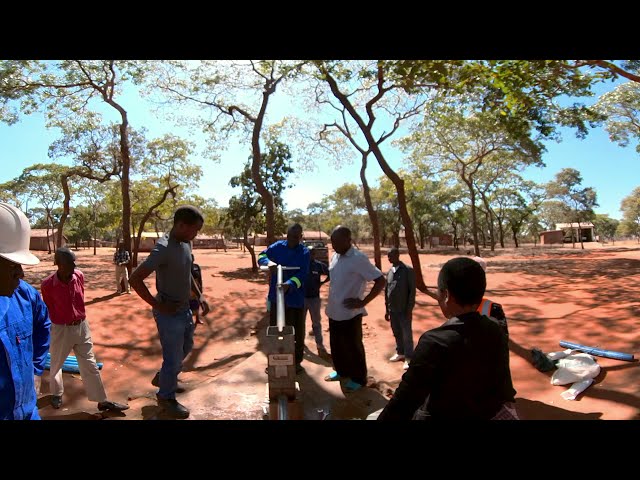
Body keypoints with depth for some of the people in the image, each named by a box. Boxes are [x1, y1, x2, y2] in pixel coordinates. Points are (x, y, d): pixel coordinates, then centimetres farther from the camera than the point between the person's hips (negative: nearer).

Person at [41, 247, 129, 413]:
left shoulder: (79, 276, -7)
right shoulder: (47, 285, -19)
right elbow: (48, 310, -4)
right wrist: (64, 322, 4)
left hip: (82, 326, 3)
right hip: (61, 330, -3)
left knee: (90, 365, 9)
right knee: (56, 364, 20)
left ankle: (102, 401, 16)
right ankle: (56, 393, 47)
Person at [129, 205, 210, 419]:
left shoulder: (185, 243, 0)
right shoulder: (163, 249, -25)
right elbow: (135, 279, -27)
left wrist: (200, 297, 8)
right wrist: (157, 305, -21)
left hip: (185, 309, 8)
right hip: (170, 313, -8)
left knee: (186, 347, 27)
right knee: (173, 357, 8)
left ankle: (162, 378, 49)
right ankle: (166, 398, 32)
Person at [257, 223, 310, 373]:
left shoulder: (305, 252, -10)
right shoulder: (277, 246, -2)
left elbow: (302, 275, -19)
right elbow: (261, 256, 3)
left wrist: (289, 285, -37)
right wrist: (269, 262, -21)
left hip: (295, 297, -2)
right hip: (275, 295, 3)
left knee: (296, 331, 8)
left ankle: (297, 361, 25)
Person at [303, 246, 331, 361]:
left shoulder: (319, 265, -7)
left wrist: (322, 283, -3)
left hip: (314, 298, 0)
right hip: (301, 297, 0)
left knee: (317, 323, 6)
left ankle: (321, 348, 10)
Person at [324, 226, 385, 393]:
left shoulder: (359, 259, -19)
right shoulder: (335, 257, 4)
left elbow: (381, 280, -19)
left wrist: (363, 302, -19)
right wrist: (330, 304, 13)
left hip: (350, 313, -7)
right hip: (334, 311, 7)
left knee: (353, 347, 8)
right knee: (336, 345, 20)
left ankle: (358, 379, 27)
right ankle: (341, 371, 41)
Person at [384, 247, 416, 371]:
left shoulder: (408, 270, -10)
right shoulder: (389, 271, 8)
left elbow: (412, 290, -10)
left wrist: (409, 309, -13)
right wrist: (386, 309, 12)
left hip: (404, 309, -6)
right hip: (392, 309, 6)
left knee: (406, 334, 4)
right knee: (396, 333, 17)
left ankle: (408, 357, 16)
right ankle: (400, 353, 33)